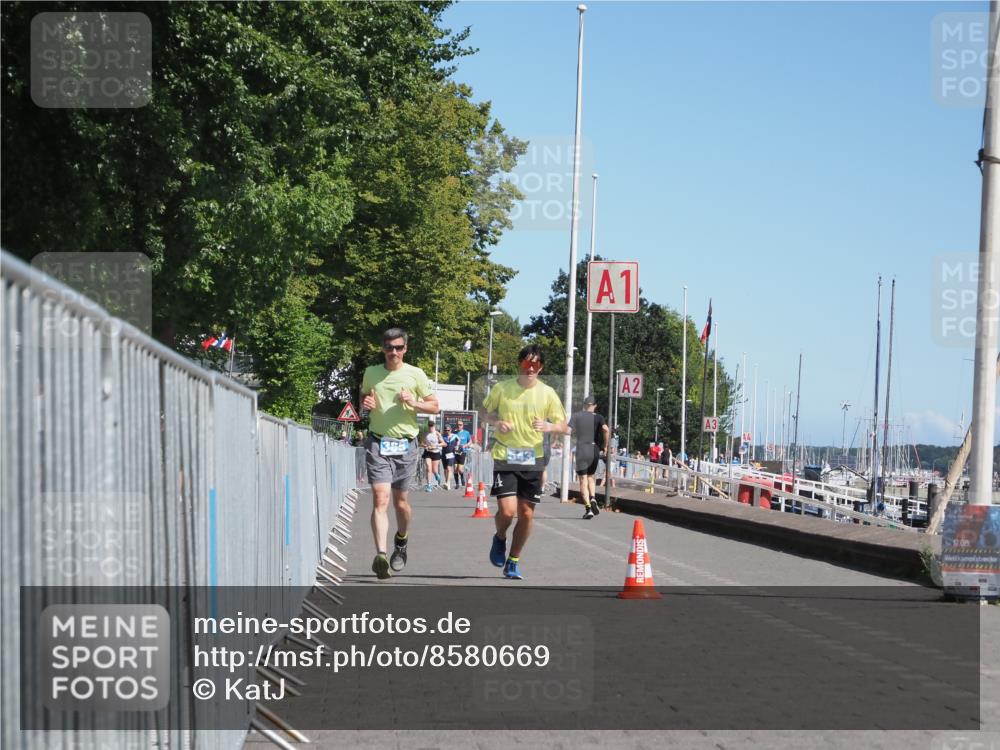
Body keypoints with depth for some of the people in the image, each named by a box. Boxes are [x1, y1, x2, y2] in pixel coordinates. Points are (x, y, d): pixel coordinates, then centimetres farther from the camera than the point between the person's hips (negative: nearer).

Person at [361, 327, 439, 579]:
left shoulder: (415, 374, 2)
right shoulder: (371, 373, 7)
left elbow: (434, 406, 6)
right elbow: (363, 399, 23)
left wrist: (413, 403, -13)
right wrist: (366, 404, 0)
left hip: (405, 444, 0)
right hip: (377, 443, 0)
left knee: (400, 501, 10)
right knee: (380, 498, -15)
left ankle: (401, 543, 37)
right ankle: (380, 554, -24)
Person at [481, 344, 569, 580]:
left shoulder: (547, 393, 0)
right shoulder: (502, 389, -1)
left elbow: (565, 428, 3)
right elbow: (485, 412, 15)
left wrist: (549, 426, -19)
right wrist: (496, 422, -7)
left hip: (533, 460, 2)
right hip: (505, 457, -2)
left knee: (526, 514, 4)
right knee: (507, 510, -15)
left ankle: (513, 562, 22)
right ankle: (499, 539, 19)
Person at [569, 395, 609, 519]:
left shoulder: (576, 416, 3)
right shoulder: (598, 417, 3)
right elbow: (606, 429, -14)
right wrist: (604, 445, -3)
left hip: (581, 451, -2)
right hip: (595, 450, 2)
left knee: (583, 480, -1)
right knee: (591, 476, 21)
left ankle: (588, 508, -12)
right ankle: (593, 499, -2)